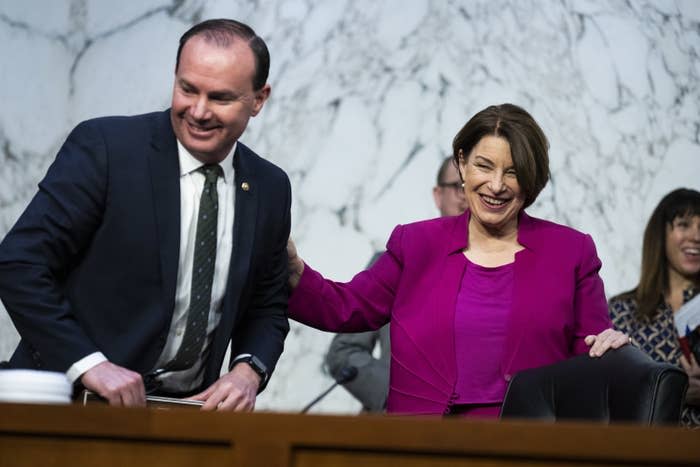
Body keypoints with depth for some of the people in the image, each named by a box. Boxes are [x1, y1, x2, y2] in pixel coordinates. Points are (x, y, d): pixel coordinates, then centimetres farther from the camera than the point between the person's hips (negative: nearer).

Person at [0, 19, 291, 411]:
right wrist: (88, 364, -18)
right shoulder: (104, 147, -7)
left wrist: (248, 371, -2)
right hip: (77, 400, -4)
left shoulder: (271, 189, 8)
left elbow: (267, 307, 18)